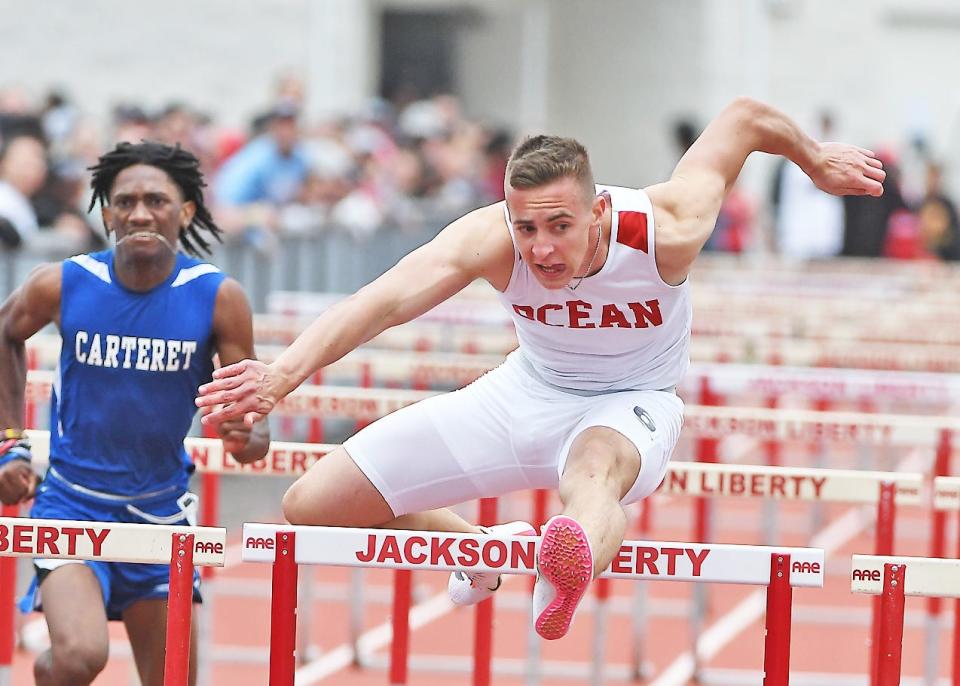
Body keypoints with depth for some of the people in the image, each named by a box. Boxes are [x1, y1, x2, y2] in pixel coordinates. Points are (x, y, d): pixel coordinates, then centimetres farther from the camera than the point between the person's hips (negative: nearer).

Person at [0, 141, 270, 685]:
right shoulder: (61, 286, -11)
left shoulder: (219, 298, -11)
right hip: (72, 503, -2)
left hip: (160, 513, 2)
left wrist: (248, 436, -30)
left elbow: (253, 416, -6)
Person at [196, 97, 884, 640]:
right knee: (311, 506, 0)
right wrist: (286, 371, -61)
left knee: (596, 466, -44)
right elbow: (386, 300, -45)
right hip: (530, 390, 3)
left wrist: (817, 160, 6)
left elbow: (746, 115, -13)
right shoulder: (489, 239, -29)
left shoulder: (665, 231, -30)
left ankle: (570, 571, -78)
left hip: (630, 403, -3)